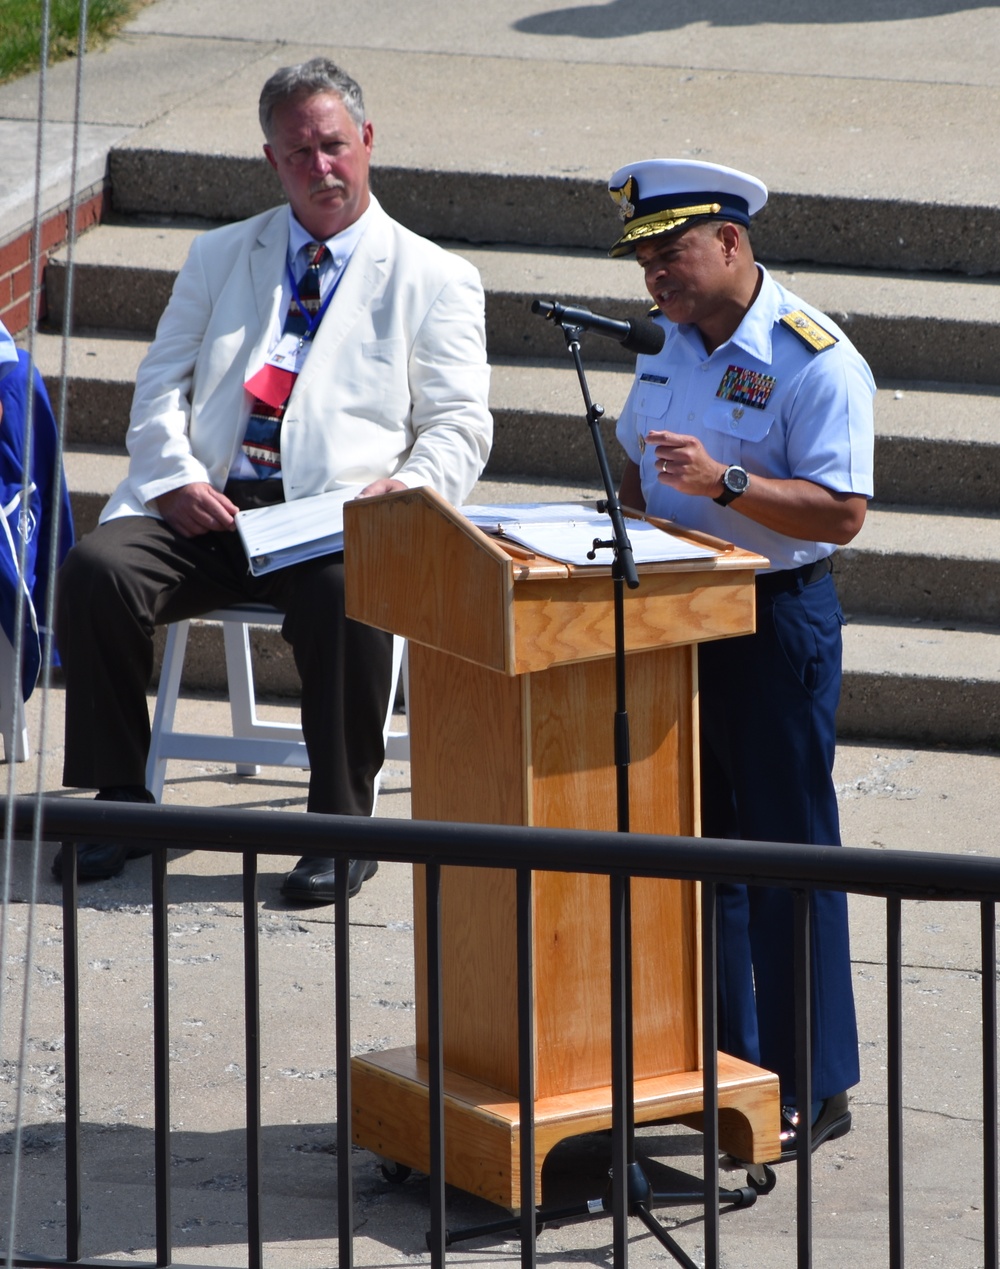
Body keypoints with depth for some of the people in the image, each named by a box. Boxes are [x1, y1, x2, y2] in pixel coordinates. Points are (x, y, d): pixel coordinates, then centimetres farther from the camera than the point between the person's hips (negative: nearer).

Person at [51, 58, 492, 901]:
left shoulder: (434, 279, 13)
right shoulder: (220, 256, 23)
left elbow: (460, 426, 6)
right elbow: (163, 382, 15)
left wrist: (409, 487, -15)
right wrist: (176, 475, -5)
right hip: (206, 506, 3)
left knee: (344, 593, -38)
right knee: (96, 570, -26)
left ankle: (341, 823, -24)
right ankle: (121, 801, -12)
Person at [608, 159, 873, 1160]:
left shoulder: (815, 361, -16)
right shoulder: (666, 339, 9)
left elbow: (840, 511, -22)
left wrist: (724, 482, -32)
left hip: (776, 619, -8)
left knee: (786, 852, -2)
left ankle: (810, 1090, 5)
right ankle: (717, 1063, 25)